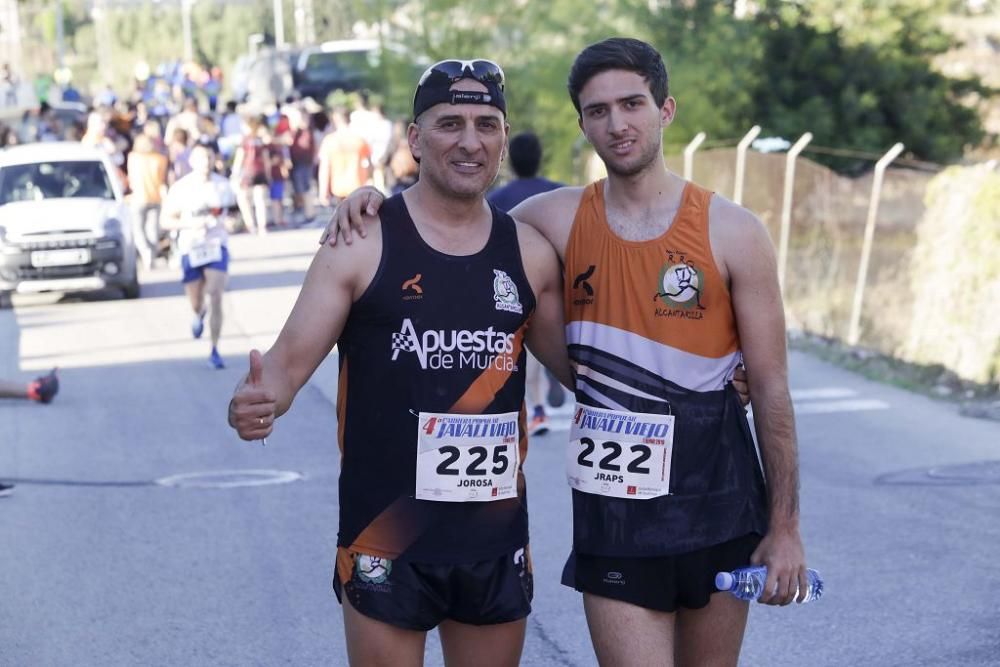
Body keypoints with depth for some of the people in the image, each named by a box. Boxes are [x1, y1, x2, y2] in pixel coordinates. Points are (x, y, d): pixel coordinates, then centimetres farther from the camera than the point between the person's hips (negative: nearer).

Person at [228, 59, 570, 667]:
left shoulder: (529, 253, 4)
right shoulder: (363, 245, -7)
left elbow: (579, 366, 15)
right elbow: (293, 358, -10)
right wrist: (262, 399, -32)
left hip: (498, 541, 4)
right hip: (386, 539, -3)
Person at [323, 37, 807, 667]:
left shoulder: (732, 231, -5)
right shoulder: (559, 219, 0)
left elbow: (772, 387, -2)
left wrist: (785, 526, -2)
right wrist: (378, 201, -6)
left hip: (719, 499, 0)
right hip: (613, 503, 0)